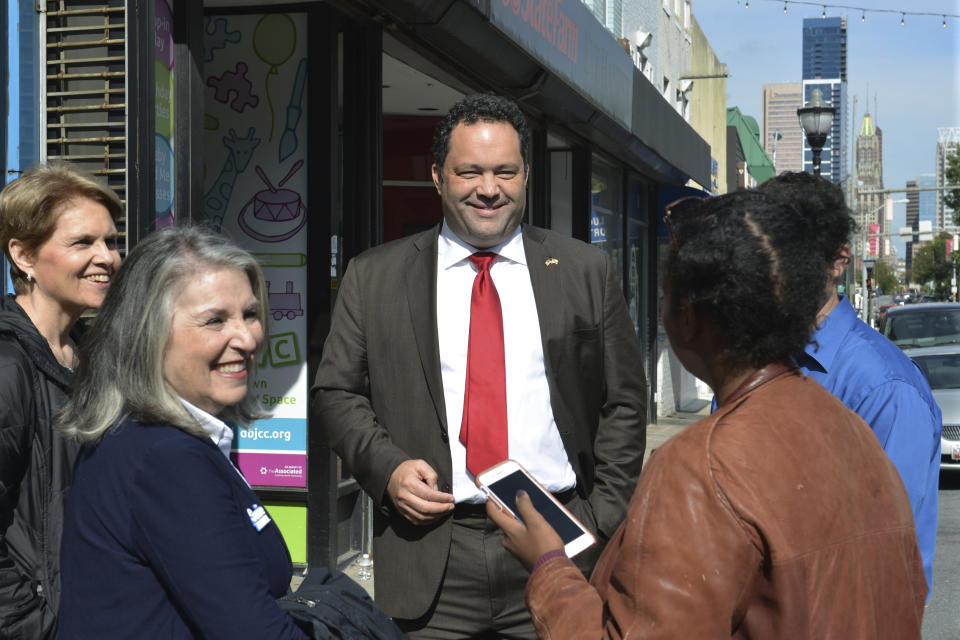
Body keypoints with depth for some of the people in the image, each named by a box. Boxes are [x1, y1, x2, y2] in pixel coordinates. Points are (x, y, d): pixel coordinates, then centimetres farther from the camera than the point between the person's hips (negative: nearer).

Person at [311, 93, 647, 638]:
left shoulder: (588, 272, 6)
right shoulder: (374, 277, 6)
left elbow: (624, 403, 7)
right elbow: (336, 393, 9)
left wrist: (602, 522, -2)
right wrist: (386, 467, -8)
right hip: (429, 555, 0)